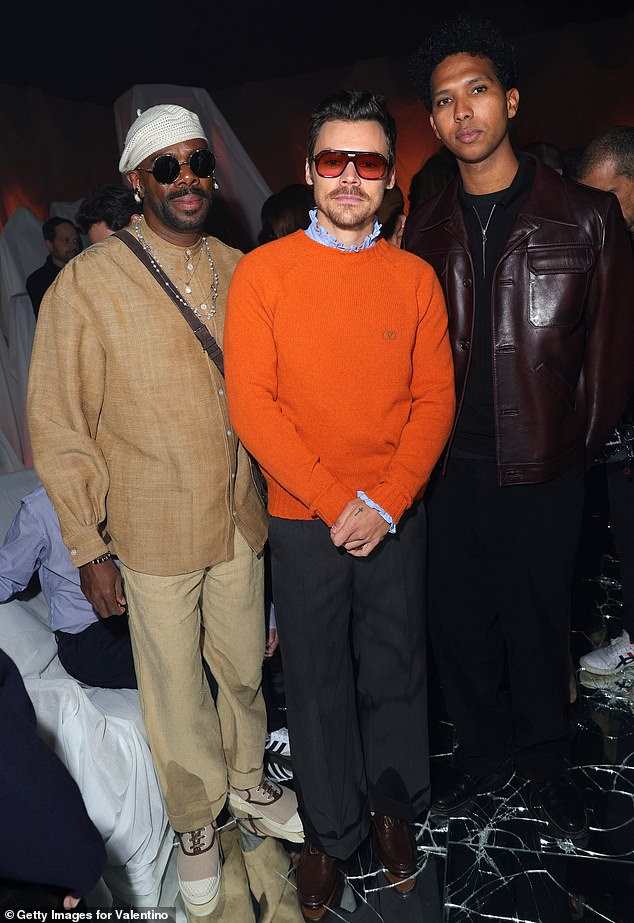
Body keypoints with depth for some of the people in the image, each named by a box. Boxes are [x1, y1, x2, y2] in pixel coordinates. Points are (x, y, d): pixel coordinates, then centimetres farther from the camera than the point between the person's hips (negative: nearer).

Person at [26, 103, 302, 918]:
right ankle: (196, 822, 40)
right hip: (154, 535, -3)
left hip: (242, 517, 4)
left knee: (244, 667, 19)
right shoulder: (86, 284, -10)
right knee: (177, 689, 13)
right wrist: (87, 548, -8)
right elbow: (59, 427, -8)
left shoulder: (239, 271, 4)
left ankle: (247, 780, 47)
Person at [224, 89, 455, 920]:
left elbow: (436, 399, 1)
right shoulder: (262, 272, -4)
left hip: (396, 519, 2)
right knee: (319, 684, 11)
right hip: (303, 520, -1)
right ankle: (332, 831, 34)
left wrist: (385, 503, -11)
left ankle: (394, 807, 40)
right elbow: (250, 402, -9)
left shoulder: (415, 277, 3)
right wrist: (335, 503, -14)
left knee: (395, 671, 15)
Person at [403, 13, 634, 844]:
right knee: (458, 617, 12)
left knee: (538, 619, 10)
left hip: (544, 465, -2)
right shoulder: (428, 229, 7)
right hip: (452, 464, 3)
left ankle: (544, 761, 36)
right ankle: (484, 750, 36)